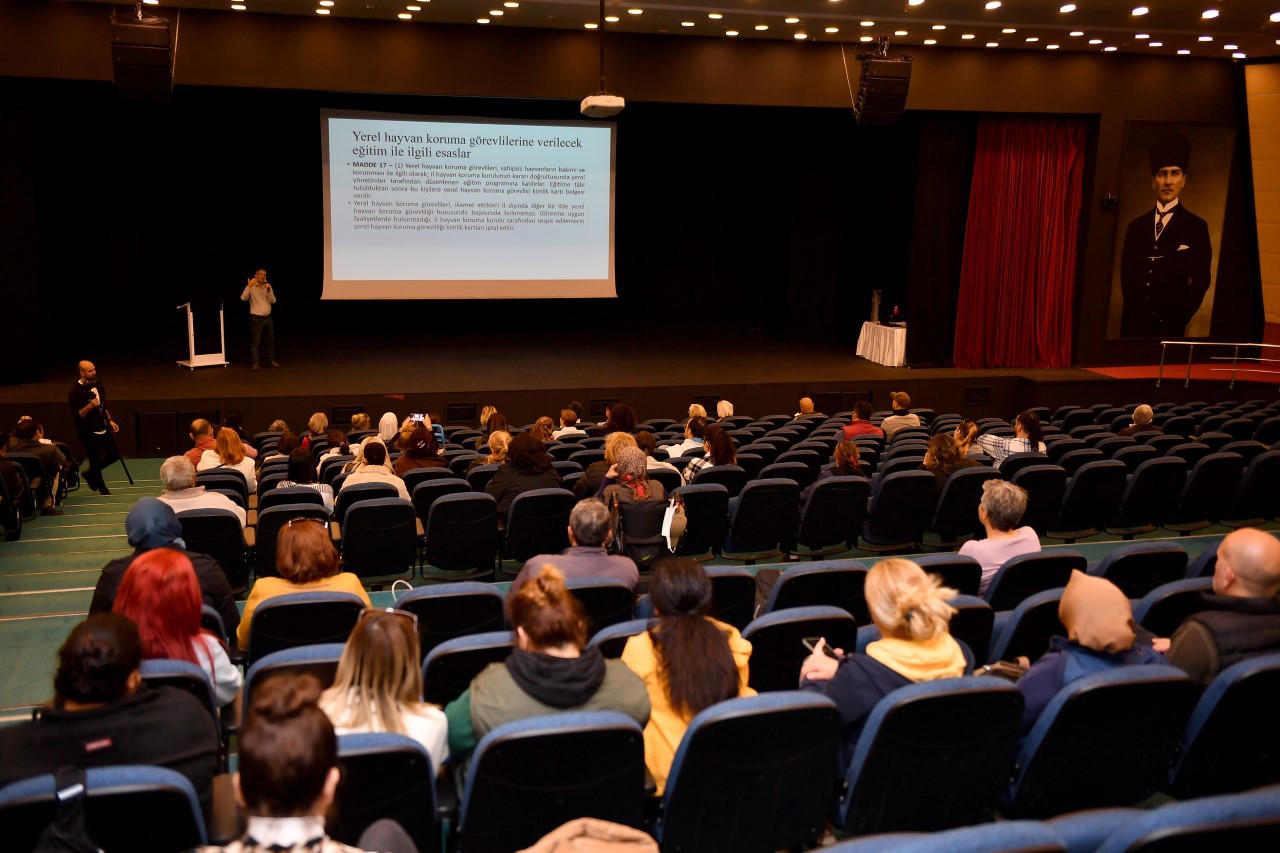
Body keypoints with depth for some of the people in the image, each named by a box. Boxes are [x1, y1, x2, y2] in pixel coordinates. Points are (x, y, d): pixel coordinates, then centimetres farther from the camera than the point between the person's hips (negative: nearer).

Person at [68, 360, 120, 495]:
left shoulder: (98, 383, 6)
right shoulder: (76, 391, -17)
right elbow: (78, 415, -20)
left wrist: (110, 421, 15)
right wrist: (90, 406, -35)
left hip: (103, 428, 7)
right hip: (88, 433, -7)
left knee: (114, 454, 12)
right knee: (96, 461, 1)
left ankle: (90, 475, 31)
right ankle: (103, 490, 18)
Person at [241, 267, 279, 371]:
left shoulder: (268, 287, 8)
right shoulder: (251, 287, -5)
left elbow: (273, 301, -1)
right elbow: (243, 298, -21)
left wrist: (269, 290, -16)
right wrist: (249, 286, -30)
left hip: (268, 318, 5)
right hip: (257, 319, -5)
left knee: (270, 340, 13)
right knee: (256, 342, -5)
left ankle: (271, 360, 24)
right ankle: (255, 363, -3)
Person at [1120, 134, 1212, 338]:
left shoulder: (1196, 227, 3)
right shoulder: (1136, 226, 13)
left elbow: (1201, 281, -1)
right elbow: (1126, 275, 11)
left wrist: (1177, 319, -8)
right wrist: (1135, 310, -2)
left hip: (1169, 325, -3)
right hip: (1133, 322, 3)